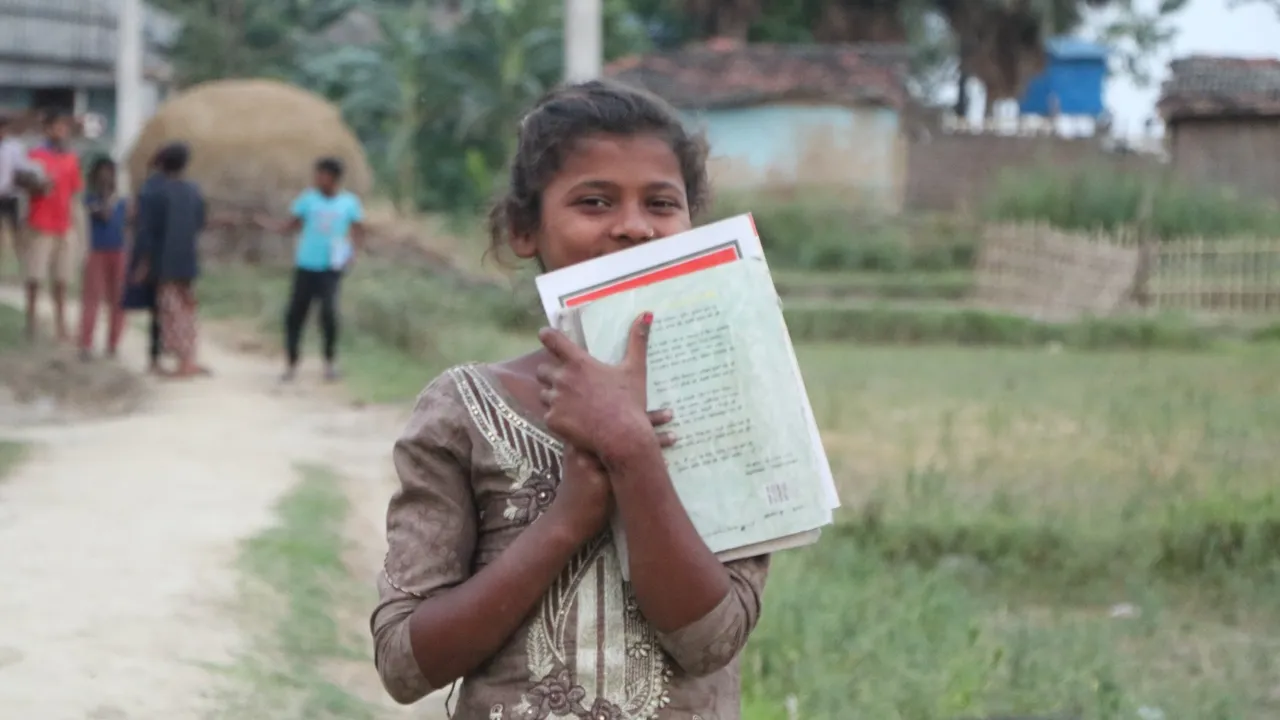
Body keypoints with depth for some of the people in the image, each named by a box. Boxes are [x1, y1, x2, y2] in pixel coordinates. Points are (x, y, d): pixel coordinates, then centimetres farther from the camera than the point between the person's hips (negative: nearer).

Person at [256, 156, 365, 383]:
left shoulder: (349, 202, 2)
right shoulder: (308, 198, 3)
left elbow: (358, 232, 10)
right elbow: (292, 225, 3)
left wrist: (352, 253, -6)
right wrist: (271, 226, -16)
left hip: (331, 268, -2)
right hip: (306, 265, 2)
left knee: (329, 311, -16)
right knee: (294, 314, -1)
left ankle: (330, 362, 4)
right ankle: (291, 364, 11)